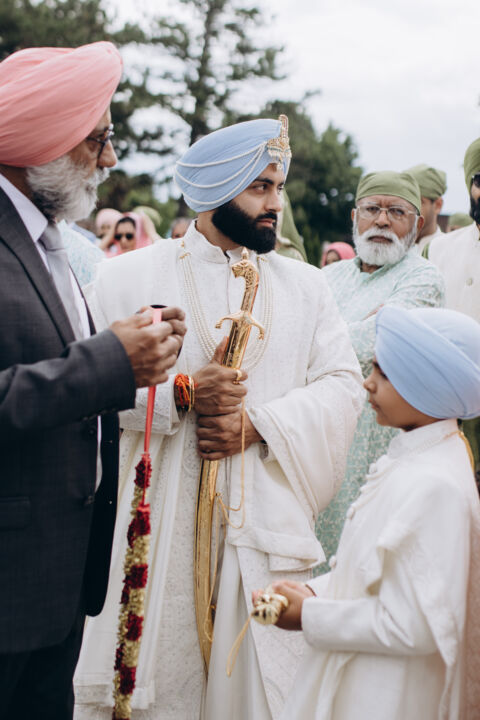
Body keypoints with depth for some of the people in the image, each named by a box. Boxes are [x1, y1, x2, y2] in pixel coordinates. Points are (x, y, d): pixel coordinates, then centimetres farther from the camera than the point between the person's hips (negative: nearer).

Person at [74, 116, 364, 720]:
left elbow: (342, 383, 4)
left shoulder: (305, 285, 11)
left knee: (261, 669, 3)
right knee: (160, 666, 3)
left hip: (266, 517, 2)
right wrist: (180, 394, -16)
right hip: (157, 518, -2)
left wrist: (258, 424, -10)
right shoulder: (129, 275, 4)